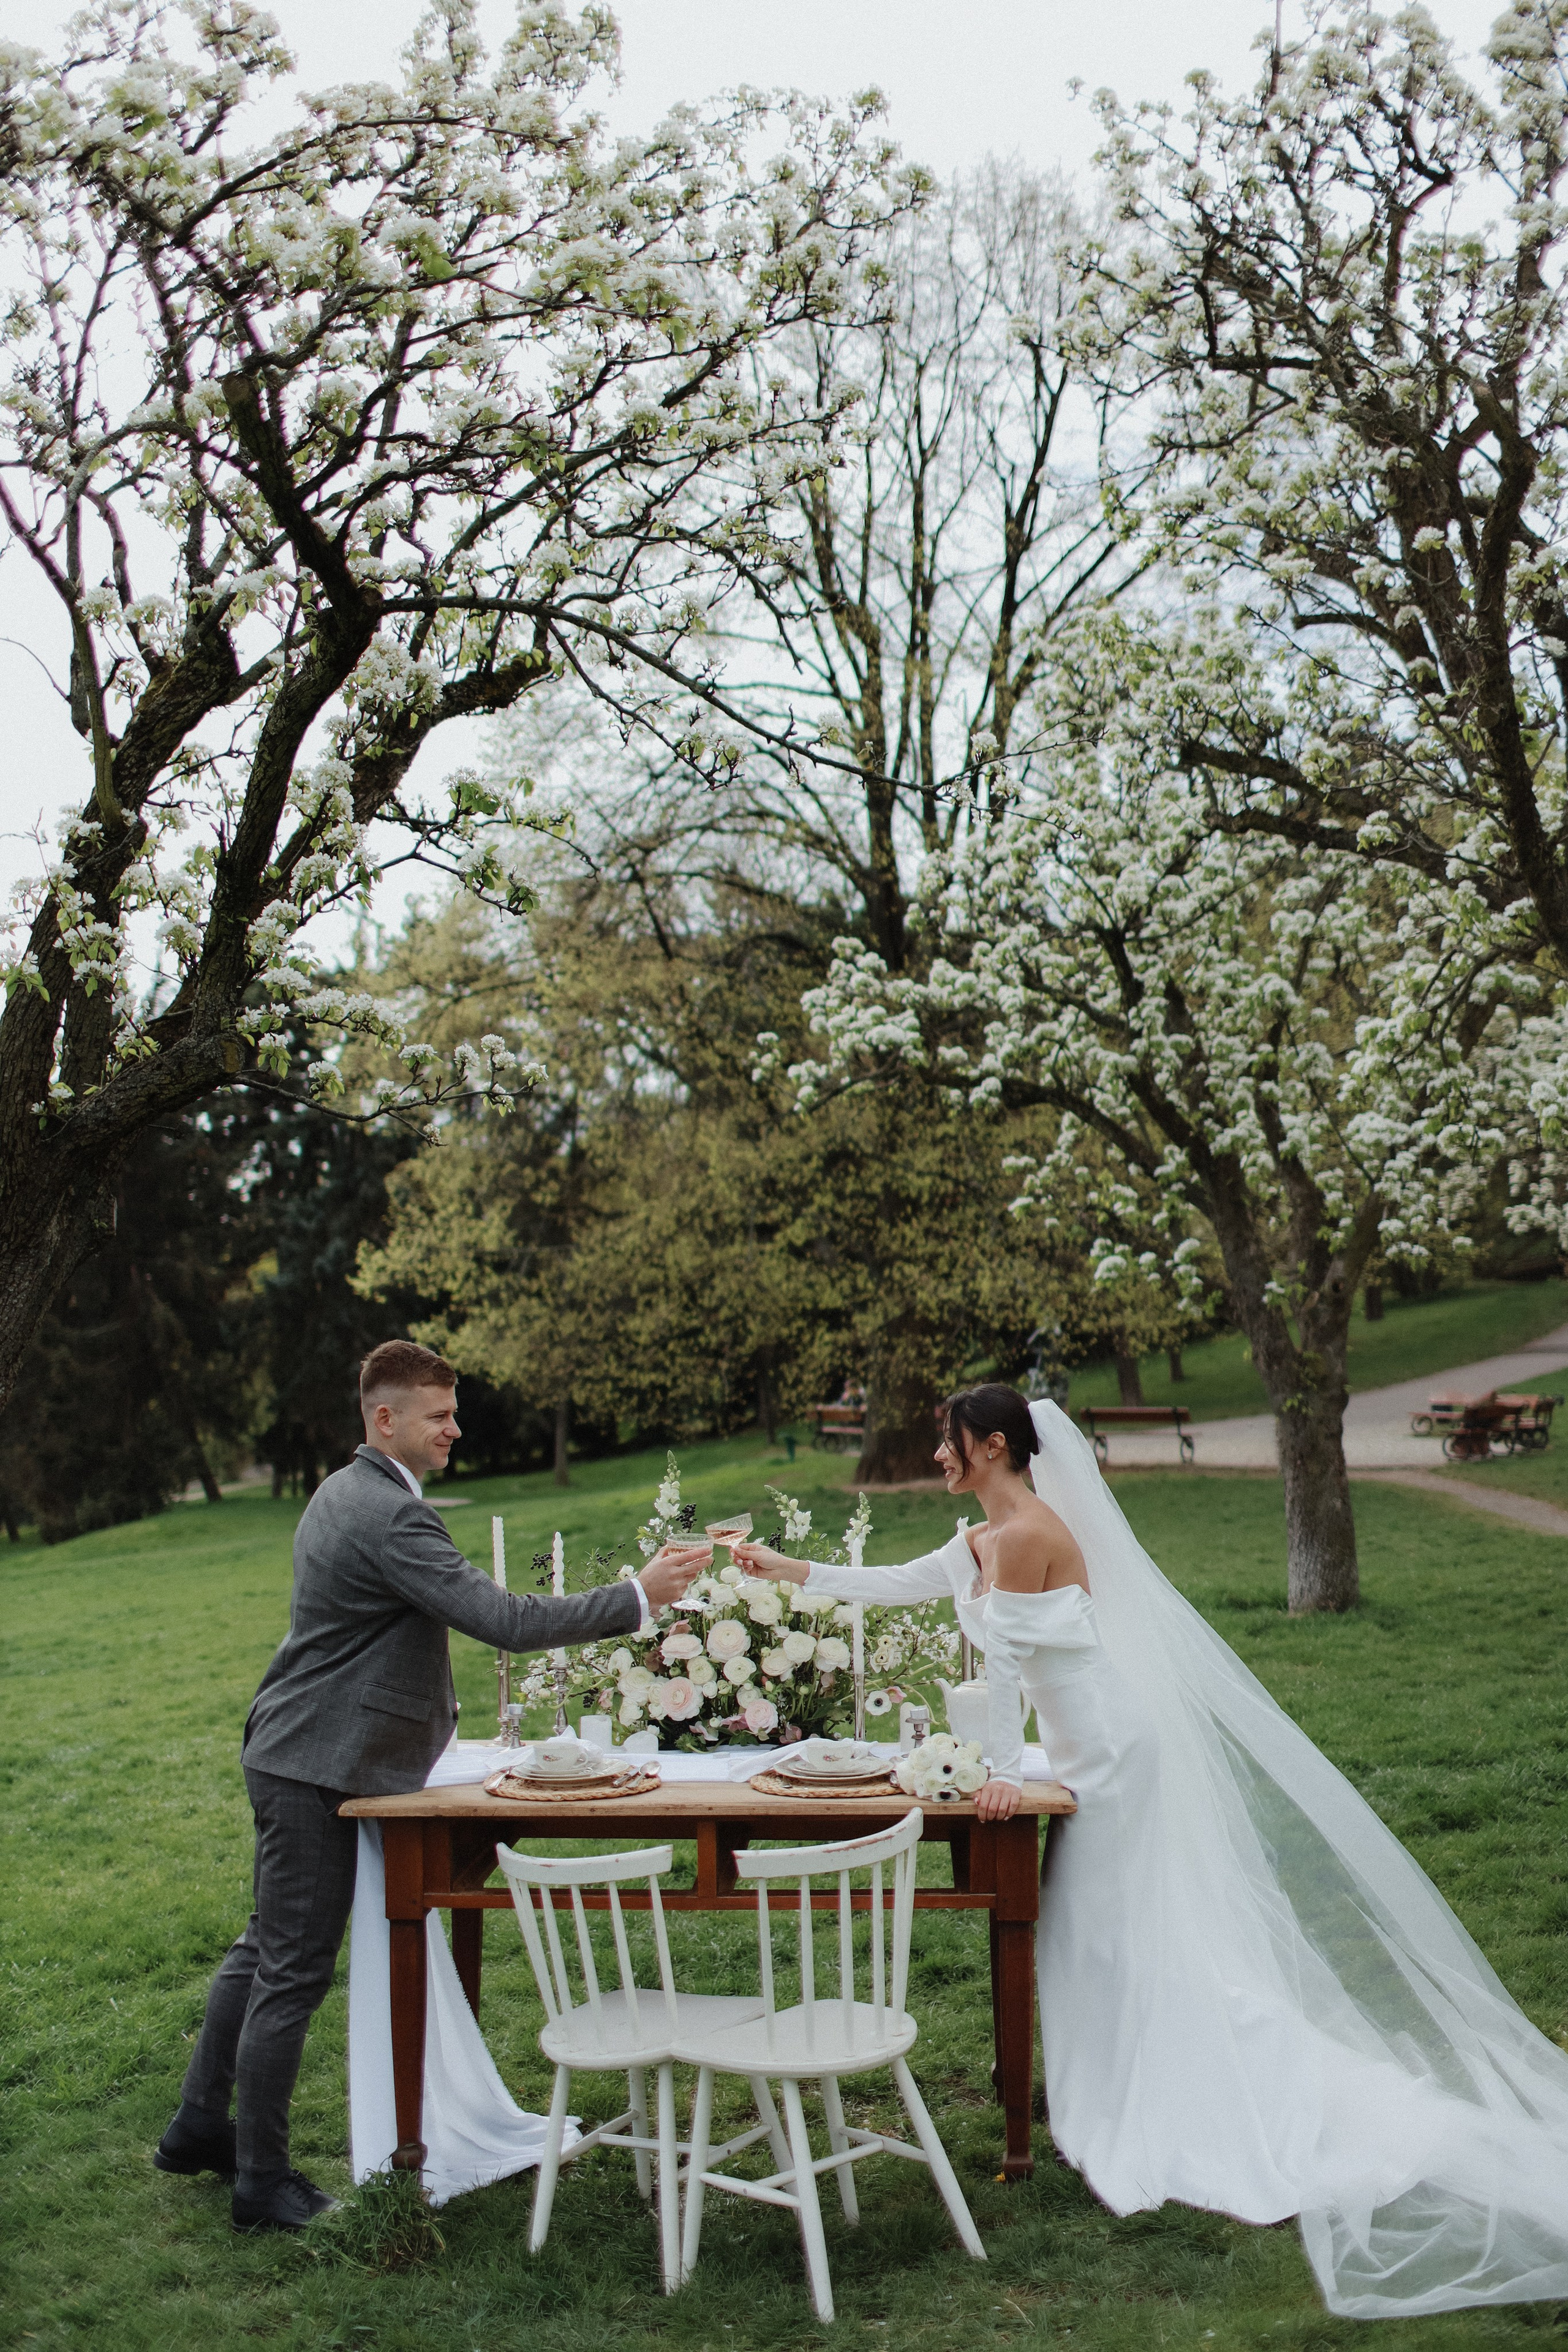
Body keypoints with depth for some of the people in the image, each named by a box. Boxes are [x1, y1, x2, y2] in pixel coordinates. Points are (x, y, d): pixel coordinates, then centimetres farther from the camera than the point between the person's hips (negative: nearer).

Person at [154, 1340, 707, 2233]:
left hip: (289, 1756, 11)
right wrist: (638, 1597, -26)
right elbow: (505, 1620, -29)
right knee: (294, 1973, 0)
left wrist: (427, 1719, 21)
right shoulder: (392, 1516, -24)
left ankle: (201, 2126, 35)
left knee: (268, 1948, 22)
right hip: (317, 1766, -11)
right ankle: (262, 2181, 12)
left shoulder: (345, 1492, 10)